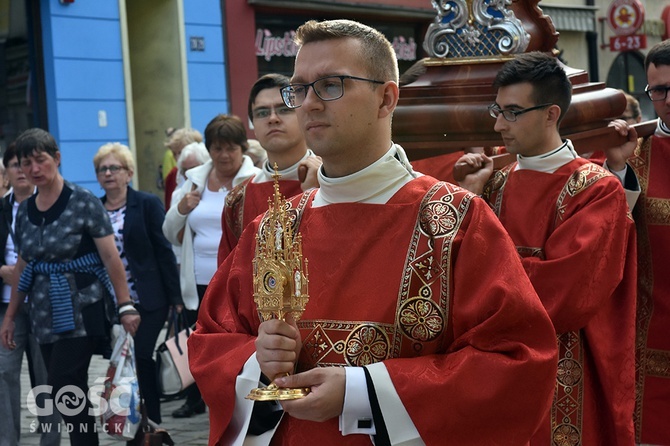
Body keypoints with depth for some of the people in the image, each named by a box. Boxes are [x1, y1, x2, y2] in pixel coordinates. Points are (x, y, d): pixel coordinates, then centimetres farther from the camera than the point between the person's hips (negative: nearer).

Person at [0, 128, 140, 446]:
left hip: (82, 310, -6)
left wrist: (125, 306, -15)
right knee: (71, 394, 9)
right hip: (44, 315, 6)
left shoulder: (83, 202, -9)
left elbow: (111, 257, -10)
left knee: (64, 390, -12)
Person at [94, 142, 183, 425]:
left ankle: (152, 423, 8)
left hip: (146, 300, -4)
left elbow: (164, 251, -4)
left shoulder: (147, 204, -2)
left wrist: (175, 297, -9)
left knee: (142, 358, -5)